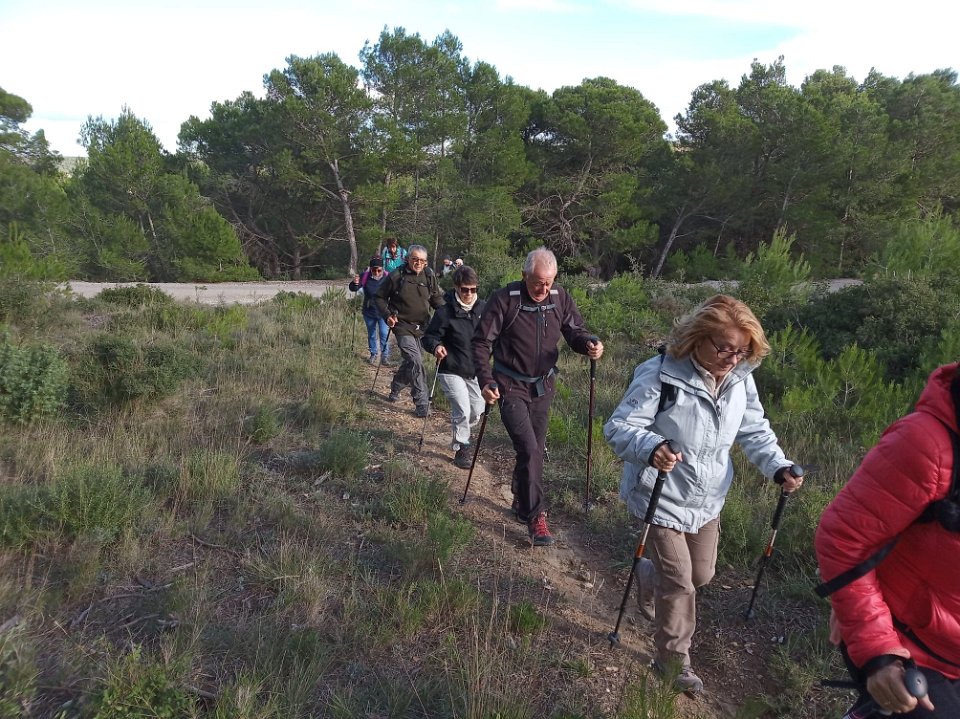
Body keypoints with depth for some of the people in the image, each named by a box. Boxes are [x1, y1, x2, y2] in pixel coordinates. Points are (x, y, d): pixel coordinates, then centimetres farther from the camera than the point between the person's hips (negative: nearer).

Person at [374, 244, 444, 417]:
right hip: (403, 326, -5)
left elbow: (436, 298, 14)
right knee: (415, 362, -16)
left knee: (410, 362, 16)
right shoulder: (396, 276, -10)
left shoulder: (429, 275, 1)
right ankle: (422, 404, -8)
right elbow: (380, 297, 1)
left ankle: (395, 388, 45)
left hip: (422, 326, 5)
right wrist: (387, 315, -14)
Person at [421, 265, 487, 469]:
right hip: (451, 371, -5)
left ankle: (461, 431, 45)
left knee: (478, 411, 14)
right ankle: (461, 449, 10)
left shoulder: (483, 308, -2)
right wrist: (435, 346, -32)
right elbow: (428, 337, -11)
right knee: (463, 411, -12)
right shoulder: (445, 312, -15)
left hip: (475, 371, 5)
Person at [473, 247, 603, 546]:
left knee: (534, 449, 14)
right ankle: (535, 516, -1)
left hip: (543, 386, 5)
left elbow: (574, 331, 4)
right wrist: (486, 381, -22)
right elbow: (481, 341, -12)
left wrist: (589, 343, -19)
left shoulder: (560, 298, -4)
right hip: (511, 386, -4)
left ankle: (521, 502, 34)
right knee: (529, 448, -13)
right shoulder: (504, 299, -16)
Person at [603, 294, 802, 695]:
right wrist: (652, 448, -46)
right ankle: (673, 660, 28)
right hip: (661, 500, -6)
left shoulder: (741, 379, -6)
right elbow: (618, 427, -26)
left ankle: (649, 576, 54)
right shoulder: (659, 375, -26)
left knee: (701, 574, 21)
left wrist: (779, 467, -11)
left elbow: (755, 431, 6)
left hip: (708, 501, 7)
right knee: (679, 584, 2)